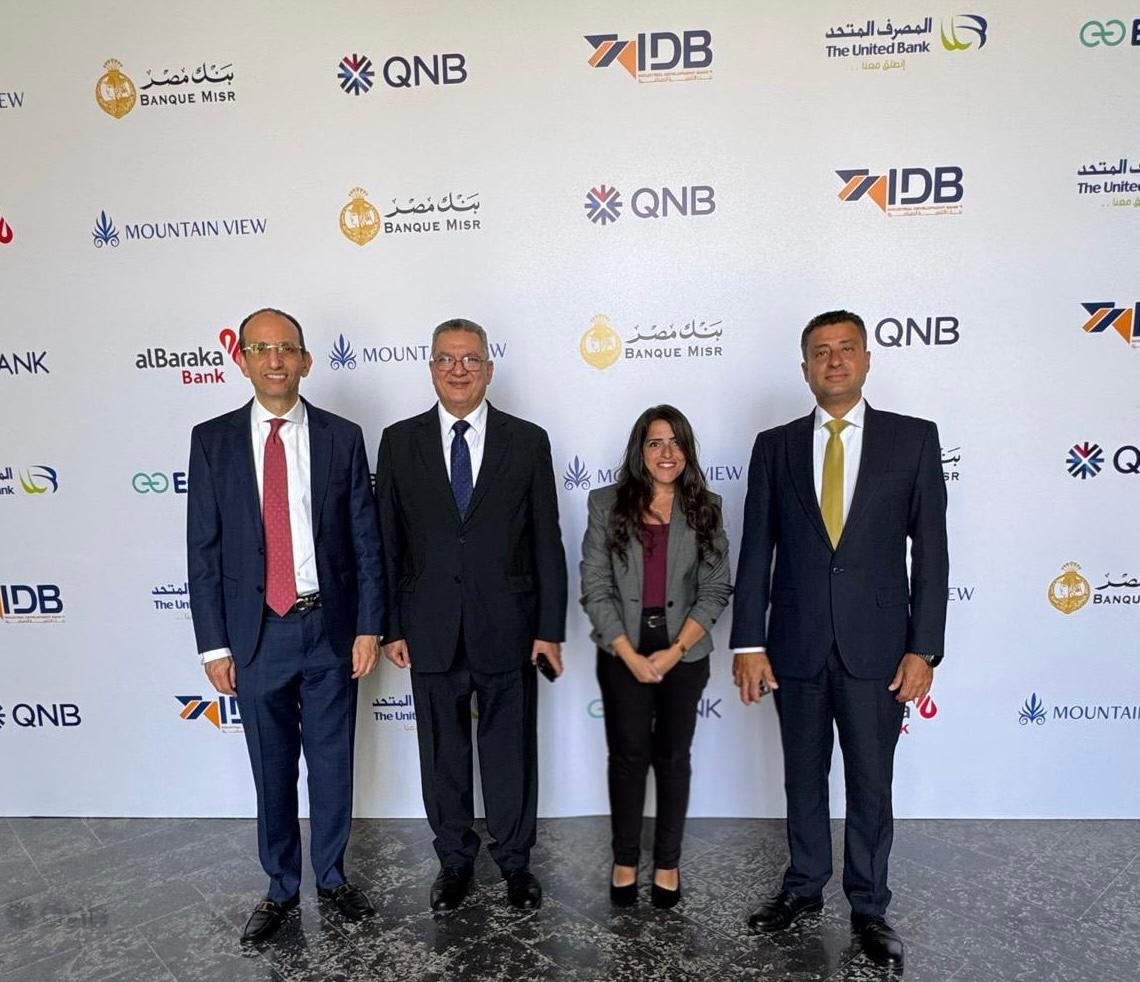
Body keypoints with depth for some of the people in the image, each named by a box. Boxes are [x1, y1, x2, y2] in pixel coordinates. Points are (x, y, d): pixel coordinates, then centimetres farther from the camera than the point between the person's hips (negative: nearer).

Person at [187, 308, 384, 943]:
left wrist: (369, 626, -4)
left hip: (331, 628, 0)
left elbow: (367, 539, -1)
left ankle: (332, 876, 35)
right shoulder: (213, 440, 0)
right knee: (272, 770, 14)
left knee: (333, 764, 13)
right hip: (257, 632, 0)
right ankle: (282, 887, 34)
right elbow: (203, 549, 0)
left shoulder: (342, 437, -1)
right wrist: (214, 644, -2)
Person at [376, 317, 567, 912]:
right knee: (443, 752, 15)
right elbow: (387, 542, 3)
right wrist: (391, 627, 0)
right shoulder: (400, 441, 2)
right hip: (431, 631, 1)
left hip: (508, 628, -1)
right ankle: (454, 859, 36)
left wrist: (550, 629, -3)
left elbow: (546, 541, -1)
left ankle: (514, 858, 34)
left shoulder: (527, 441, -1)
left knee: (511, 751, 12)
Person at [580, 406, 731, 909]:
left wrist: (674, 651, -11)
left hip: (684, 654, 1)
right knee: (628, 755, 8)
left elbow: (715, 590, -2)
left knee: (672, 757, 11)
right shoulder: (607, 504, -3)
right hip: (623, 653, -1)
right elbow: (594, 587, -5)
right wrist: (631, 655, -11)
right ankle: (624, 860, 27)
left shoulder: (705, 508, 0)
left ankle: (667, 863, 29)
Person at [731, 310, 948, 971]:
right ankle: (805, 887, 37)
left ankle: (869, 907, 32)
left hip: (876, 646, -1)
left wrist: (923, 648, -6)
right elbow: (756, 551, 1)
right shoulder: (775, 446, 2)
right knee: (804, 778, 17)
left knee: (872, 785, 11)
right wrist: (749, 644, -3)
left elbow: (930, 550, -2)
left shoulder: (914, 439, -1)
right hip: (796, 645, 2)